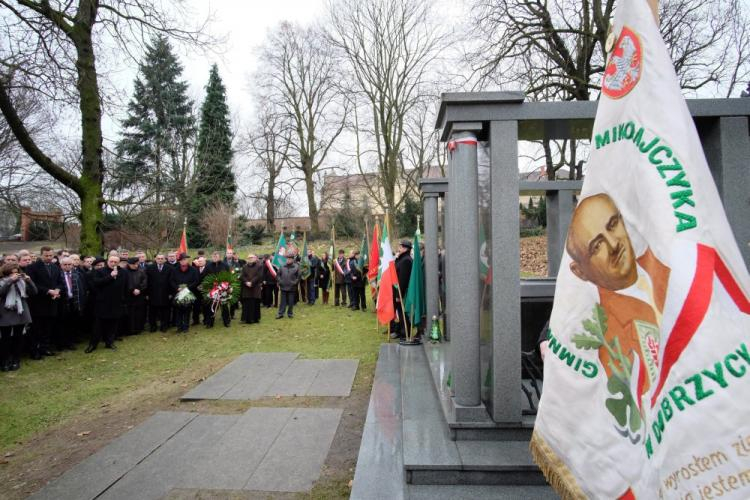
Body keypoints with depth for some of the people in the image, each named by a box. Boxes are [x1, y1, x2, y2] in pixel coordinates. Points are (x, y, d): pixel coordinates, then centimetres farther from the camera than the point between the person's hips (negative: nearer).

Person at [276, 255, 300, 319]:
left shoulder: (296, 267, -3)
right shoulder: (282, 267, 3)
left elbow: (298, 276, -1)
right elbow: (278, 275, 11)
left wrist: (295, 283, -10)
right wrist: (280, 281, -1)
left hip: (292, 288, -2)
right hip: (283, 287, 2)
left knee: (291, 302, 6)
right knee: (282, 301, 7)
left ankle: (290, 313, 19)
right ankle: (280, 313, 15)